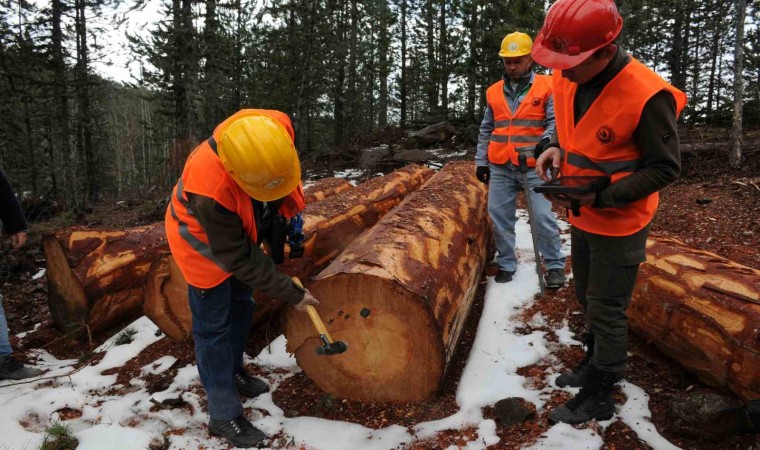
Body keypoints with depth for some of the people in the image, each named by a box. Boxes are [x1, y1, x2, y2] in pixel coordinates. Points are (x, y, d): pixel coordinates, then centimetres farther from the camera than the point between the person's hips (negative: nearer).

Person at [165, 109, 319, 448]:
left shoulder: (277, 129, -32)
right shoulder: (211, 190, -44)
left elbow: (287, 167, -4)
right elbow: (241, 259, -31)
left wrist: (291, 211, -6)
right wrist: (291, 293, -24)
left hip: (239, 230, 7)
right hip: (203, 241, -6)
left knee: (241, 305, 20)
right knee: (214, 325, 0)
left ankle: (233, 372, 42)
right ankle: (224, 415, 14)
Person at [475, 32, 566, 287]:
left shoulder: (547, 87, 1)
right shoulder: (494, 92, 12)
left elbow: (556, 121, -6)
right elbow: (486, 130, 17)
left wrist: (547, 140, -27)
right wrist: (481, 161, 13)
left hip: (534, 166, -4)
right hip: (500, 167, 4)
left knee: (542, 217, -5)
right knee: (500, 217, 5)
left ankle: (555, 266, 12)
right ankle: (507, 264, 21)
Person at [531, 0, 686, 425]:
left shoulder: (647, 96, -27)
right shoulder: (567, 78, -6)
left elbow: (664, 168, -18)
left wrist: (600, 196, -27)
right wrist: (556, 148, -9)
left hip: (619, 223, -7)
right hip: (582, 216, 7)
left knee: (606, 310, 6)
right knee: (589, 299, 22)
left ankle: (599, 397, 25)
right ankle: (596, 364, 44)